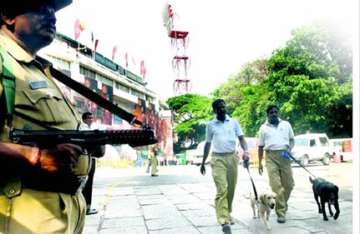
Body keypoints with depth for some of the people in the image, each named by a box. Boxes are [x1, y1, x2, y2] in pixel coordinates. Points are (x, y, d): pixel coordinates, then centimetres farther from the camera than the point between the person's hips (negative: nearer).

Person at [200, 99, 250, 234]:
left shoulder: (234, 122, 8)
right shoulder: (210, 125, 6)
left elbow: (241, 138, 3)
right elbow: (208, 144, 12)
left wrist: (246, 151, -17)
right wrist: (203, 163, 14)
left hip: (232, 157, 2)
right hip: (218, 159, -2)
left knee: (231, 189, 9)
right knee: (222, 189, -13)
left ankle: (227, 214, 28)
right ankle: (224, 220, -16)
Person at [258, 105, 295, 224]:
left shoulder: (286, 124, 12)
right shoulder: (263, 128, 9)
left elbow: (292, 140, 18)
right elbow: (261, 146, 12)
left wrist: (289, 150, -3)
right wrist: (260, 163, 7)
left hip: (284, 156, 2)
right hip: (271, 157, -2)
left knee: (288, 184, 3)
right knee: (276, 185, -10)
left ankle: (282, 205, 28)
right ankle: (281, 212, -5)